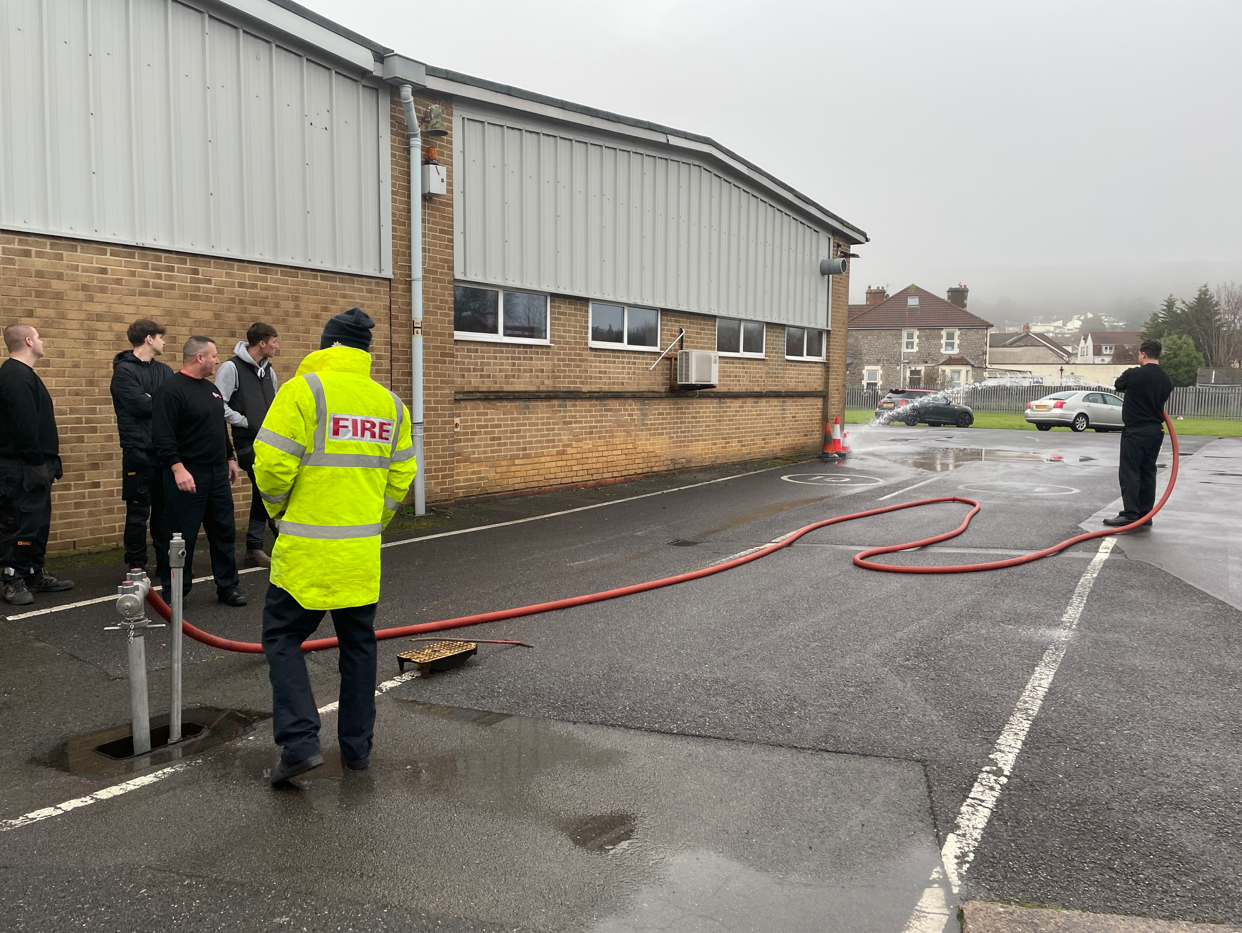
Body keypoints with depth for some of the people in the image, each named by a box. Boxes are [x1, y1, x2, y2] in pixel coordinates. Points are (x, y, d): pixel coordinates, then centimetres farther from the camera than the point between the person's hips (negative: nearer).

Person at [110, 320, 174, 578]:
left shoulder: (165, 370, 16)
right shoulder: (124, 370, -4)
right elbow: (141, 405, -17)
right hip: (139, 451, -6)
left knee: (166, 509, 10)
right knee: (138, 511, -1)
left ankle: (166, 564, 18)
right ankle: (136, 567, 8)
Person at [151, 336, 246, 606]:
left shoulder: (210, 389, 15)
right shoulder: (171, 390, -12)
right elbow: (163, 436, -20)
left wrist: (230, 458, 23)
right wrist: (177, 468, -26)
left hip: (217, 473, 8)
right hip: (187, 476, -8)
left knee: (224, 531, 10)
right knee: (183, 536, -1)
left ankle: (228, 586, 20)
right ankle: (174, 593, 11)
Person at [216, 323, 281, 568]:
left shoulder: (268, 370, 15)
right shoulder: (232, 368, -9)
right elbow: (219, 405, -15)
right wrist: (247, 423, -14)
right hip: (248, 443, -8)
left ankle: (254, 548, 18)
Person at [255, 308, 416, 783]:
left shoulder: (304, 389, -10)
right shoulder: (390, 402, 7)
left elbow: (272, 463, -14)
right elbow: (401, 477, 9)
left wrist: (279, 509, 5)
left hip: (307, 549, -4)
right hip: (363, 552, 5)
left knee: (283, 637, 9)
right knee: (358, 643, 15)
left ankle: (299, 743, 0)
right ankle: (357, 747, 23)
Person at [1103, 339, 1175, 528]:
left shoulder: (1133, 374, -15)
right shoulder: (1166, 379, 4)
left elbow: (1118, 385, 5)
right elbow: (1162, 400, 15)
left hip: (1135, 431, -7)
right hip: (1155, 430, 7)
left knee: (1129, 472, -4)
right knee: (1148, 472, 12)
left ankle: (1130, 514, -8)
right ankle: (1145, 514, 15)